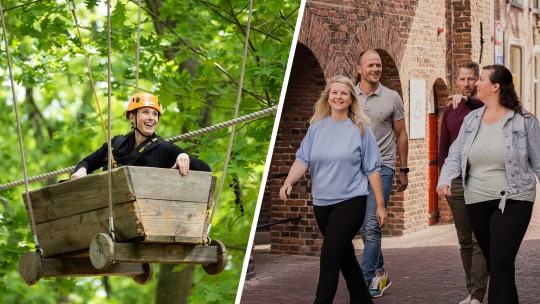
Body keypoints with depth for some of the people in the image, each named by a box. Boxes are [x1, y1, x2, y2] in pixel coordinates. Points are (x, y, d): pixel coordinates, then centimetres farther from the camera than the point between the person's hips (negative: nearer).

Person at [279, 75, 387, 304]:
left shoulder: (360, 129, -2)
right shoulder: (317, 127, 6)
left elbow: (372, 169, -1)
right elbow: (303, 159, 0)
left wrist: (380, 205, -2)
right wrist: (288, 182, -18)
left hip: (350, 201, -4)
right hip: (322, 202, 4)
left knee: (330, 256, -12)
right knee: (344, 255, 15)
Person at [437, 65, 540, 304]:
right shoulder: (471, 119, 8)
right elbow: (456, 154, 4)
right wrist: (445, 180, -15)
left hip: (512, 201, -5)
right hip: (477, 202, 5)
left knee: (500, 264, -13)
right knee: (493, 263, 14)